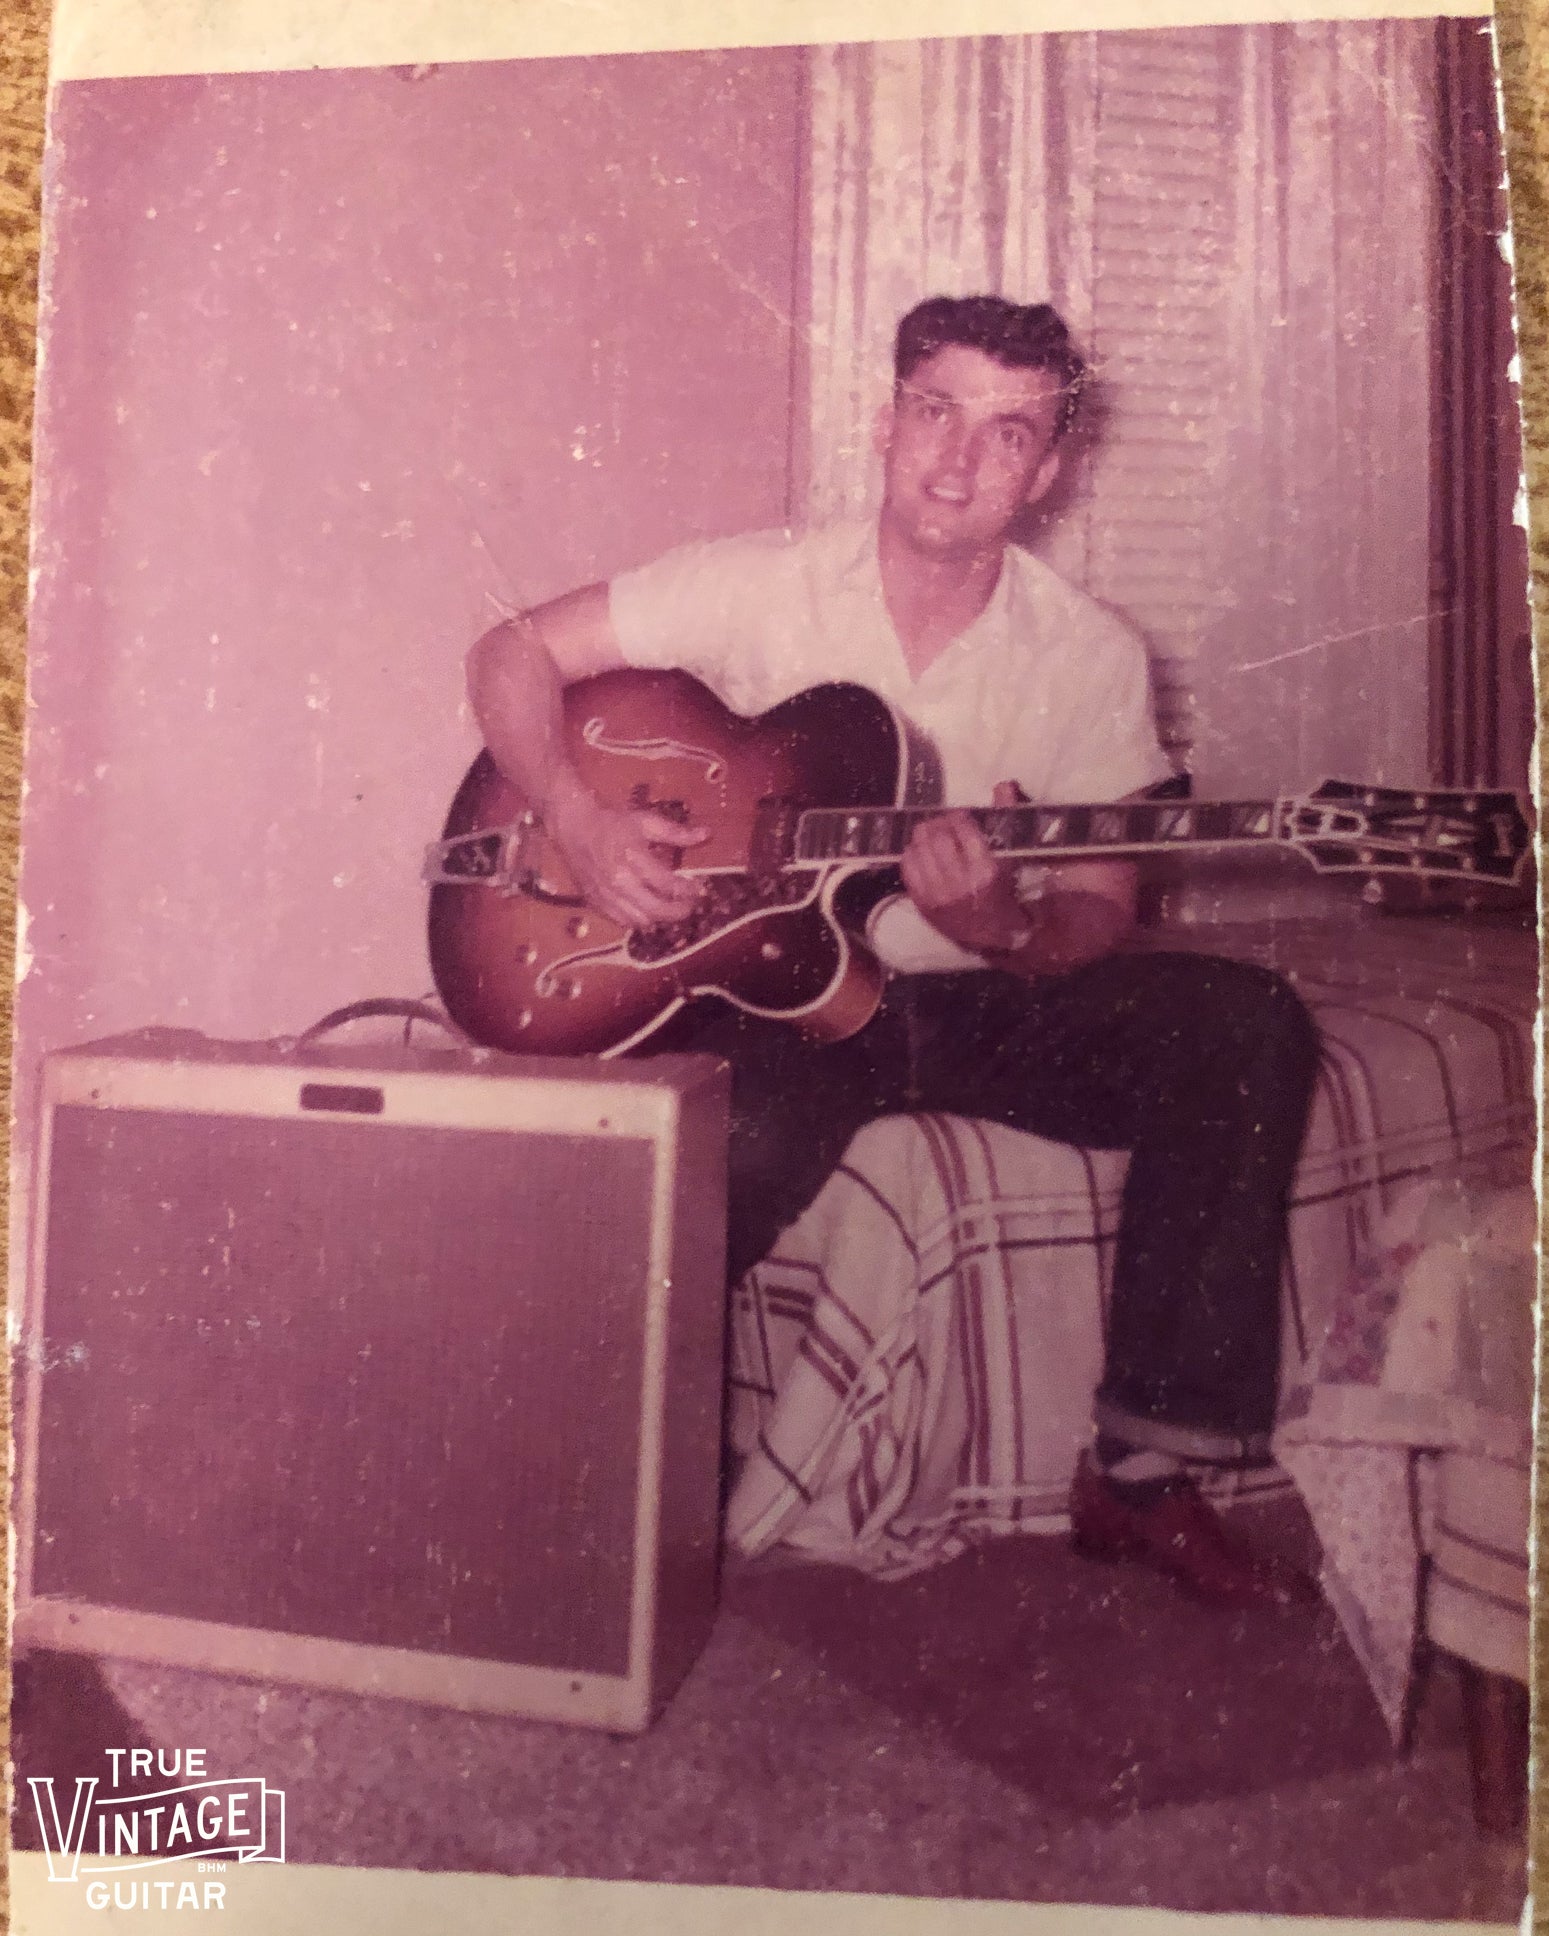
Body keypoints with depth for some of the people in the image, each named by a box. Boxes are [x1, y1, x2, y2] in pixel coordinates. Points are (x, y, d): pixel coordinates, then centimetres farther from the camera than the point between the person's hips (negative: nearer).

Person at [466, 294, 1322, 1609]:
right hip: (764, 991, -2)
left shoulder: (1089, 657, 0)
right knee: (744, 1145, -37)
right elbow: (515, 653, 0)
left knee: (1246, 1031, -20)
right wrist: (581, 823, -17)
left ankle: (1147, 1471, -11)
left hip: (979, 1001, 3)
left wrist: (1003, 931, -25)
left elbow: (1101, 917, -1)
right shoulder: (759, 587, -3)